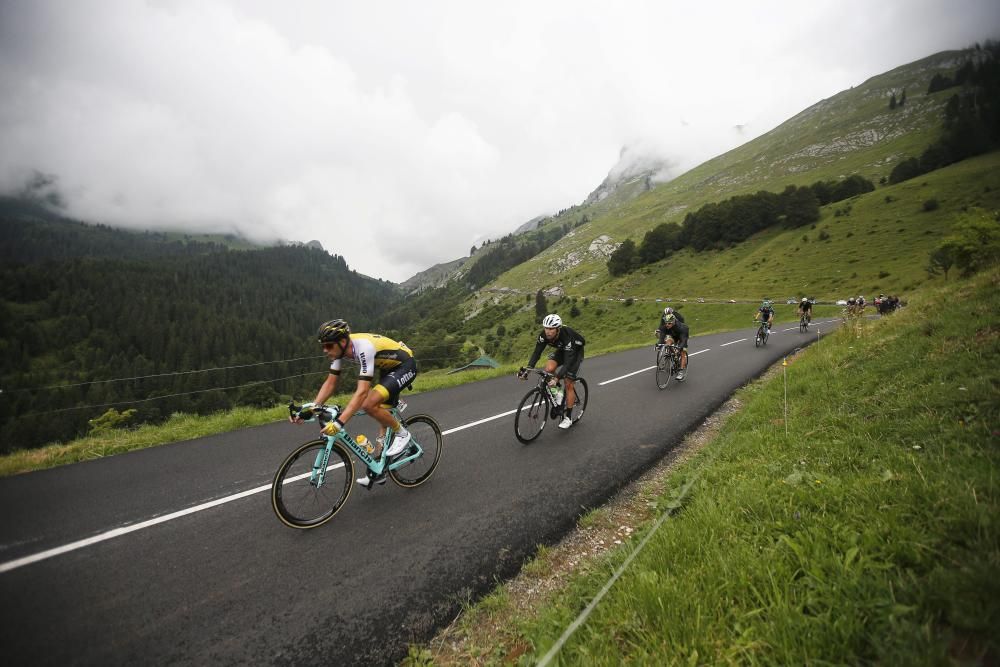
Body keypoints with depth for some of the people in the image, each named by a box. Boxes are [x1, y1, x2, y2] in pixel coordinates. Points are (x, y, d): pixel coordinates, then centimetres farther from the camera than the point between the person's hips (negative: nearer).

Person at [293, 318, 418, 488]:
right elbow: (330, 383, -3)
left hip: (405, 366, -8)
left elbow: (362, 391, -40)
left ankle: (402, 433, -1)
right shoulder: (340, 349, -10)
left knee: (369, 404, -24)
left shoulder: (363, 348, -35)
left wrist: (339, 421, -46)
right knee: (382, 417, 8)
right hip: (388, 368, 8)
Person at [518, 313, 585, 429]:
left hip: (575, 352, -5)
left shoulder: (567, 337, -40)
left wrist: (557, 378, -55)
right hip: (561, 350, 5)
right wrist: (527, 369, -37)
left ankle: (568, 417, 4)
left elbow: (568, 361, -44)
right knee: (549, 369, -23)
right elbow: (537, 352, -24)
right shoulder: (544, 335, -26)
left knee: (569, 384, -9)